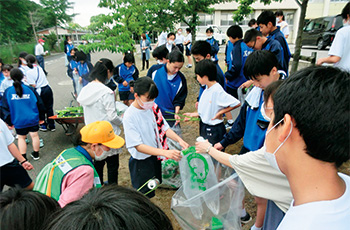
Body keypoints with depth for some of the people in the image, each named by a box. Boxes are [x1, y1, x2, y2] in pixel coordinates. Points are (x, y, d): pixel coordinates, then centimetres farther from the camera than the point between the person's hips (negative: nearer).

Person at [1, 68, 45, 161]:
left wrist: (9, 122, 9)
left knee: (21, 137, 14)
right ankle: (36, 154, 25)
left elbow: (5, 108, -1)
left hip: (19, 121, 0)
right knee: (34, 135, 11)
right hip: (33, 119, 0)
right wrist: (41, 117, 9)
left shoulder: (8, 91, -6)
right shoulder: (30, 89, -6)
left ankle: (23, 158, 19)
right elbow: (39, 104, -2)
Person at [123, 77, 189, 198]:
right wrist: (165, 152, -35)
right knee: (143, 194, 11)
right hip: (141, 162, -6)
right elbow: (138, 146, -25)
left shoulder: (153, 107, -5)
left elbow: (164, 127, 2)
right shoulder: (129, 116, -23)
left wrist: (179, 140, -16)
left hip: (156, 157, 6)